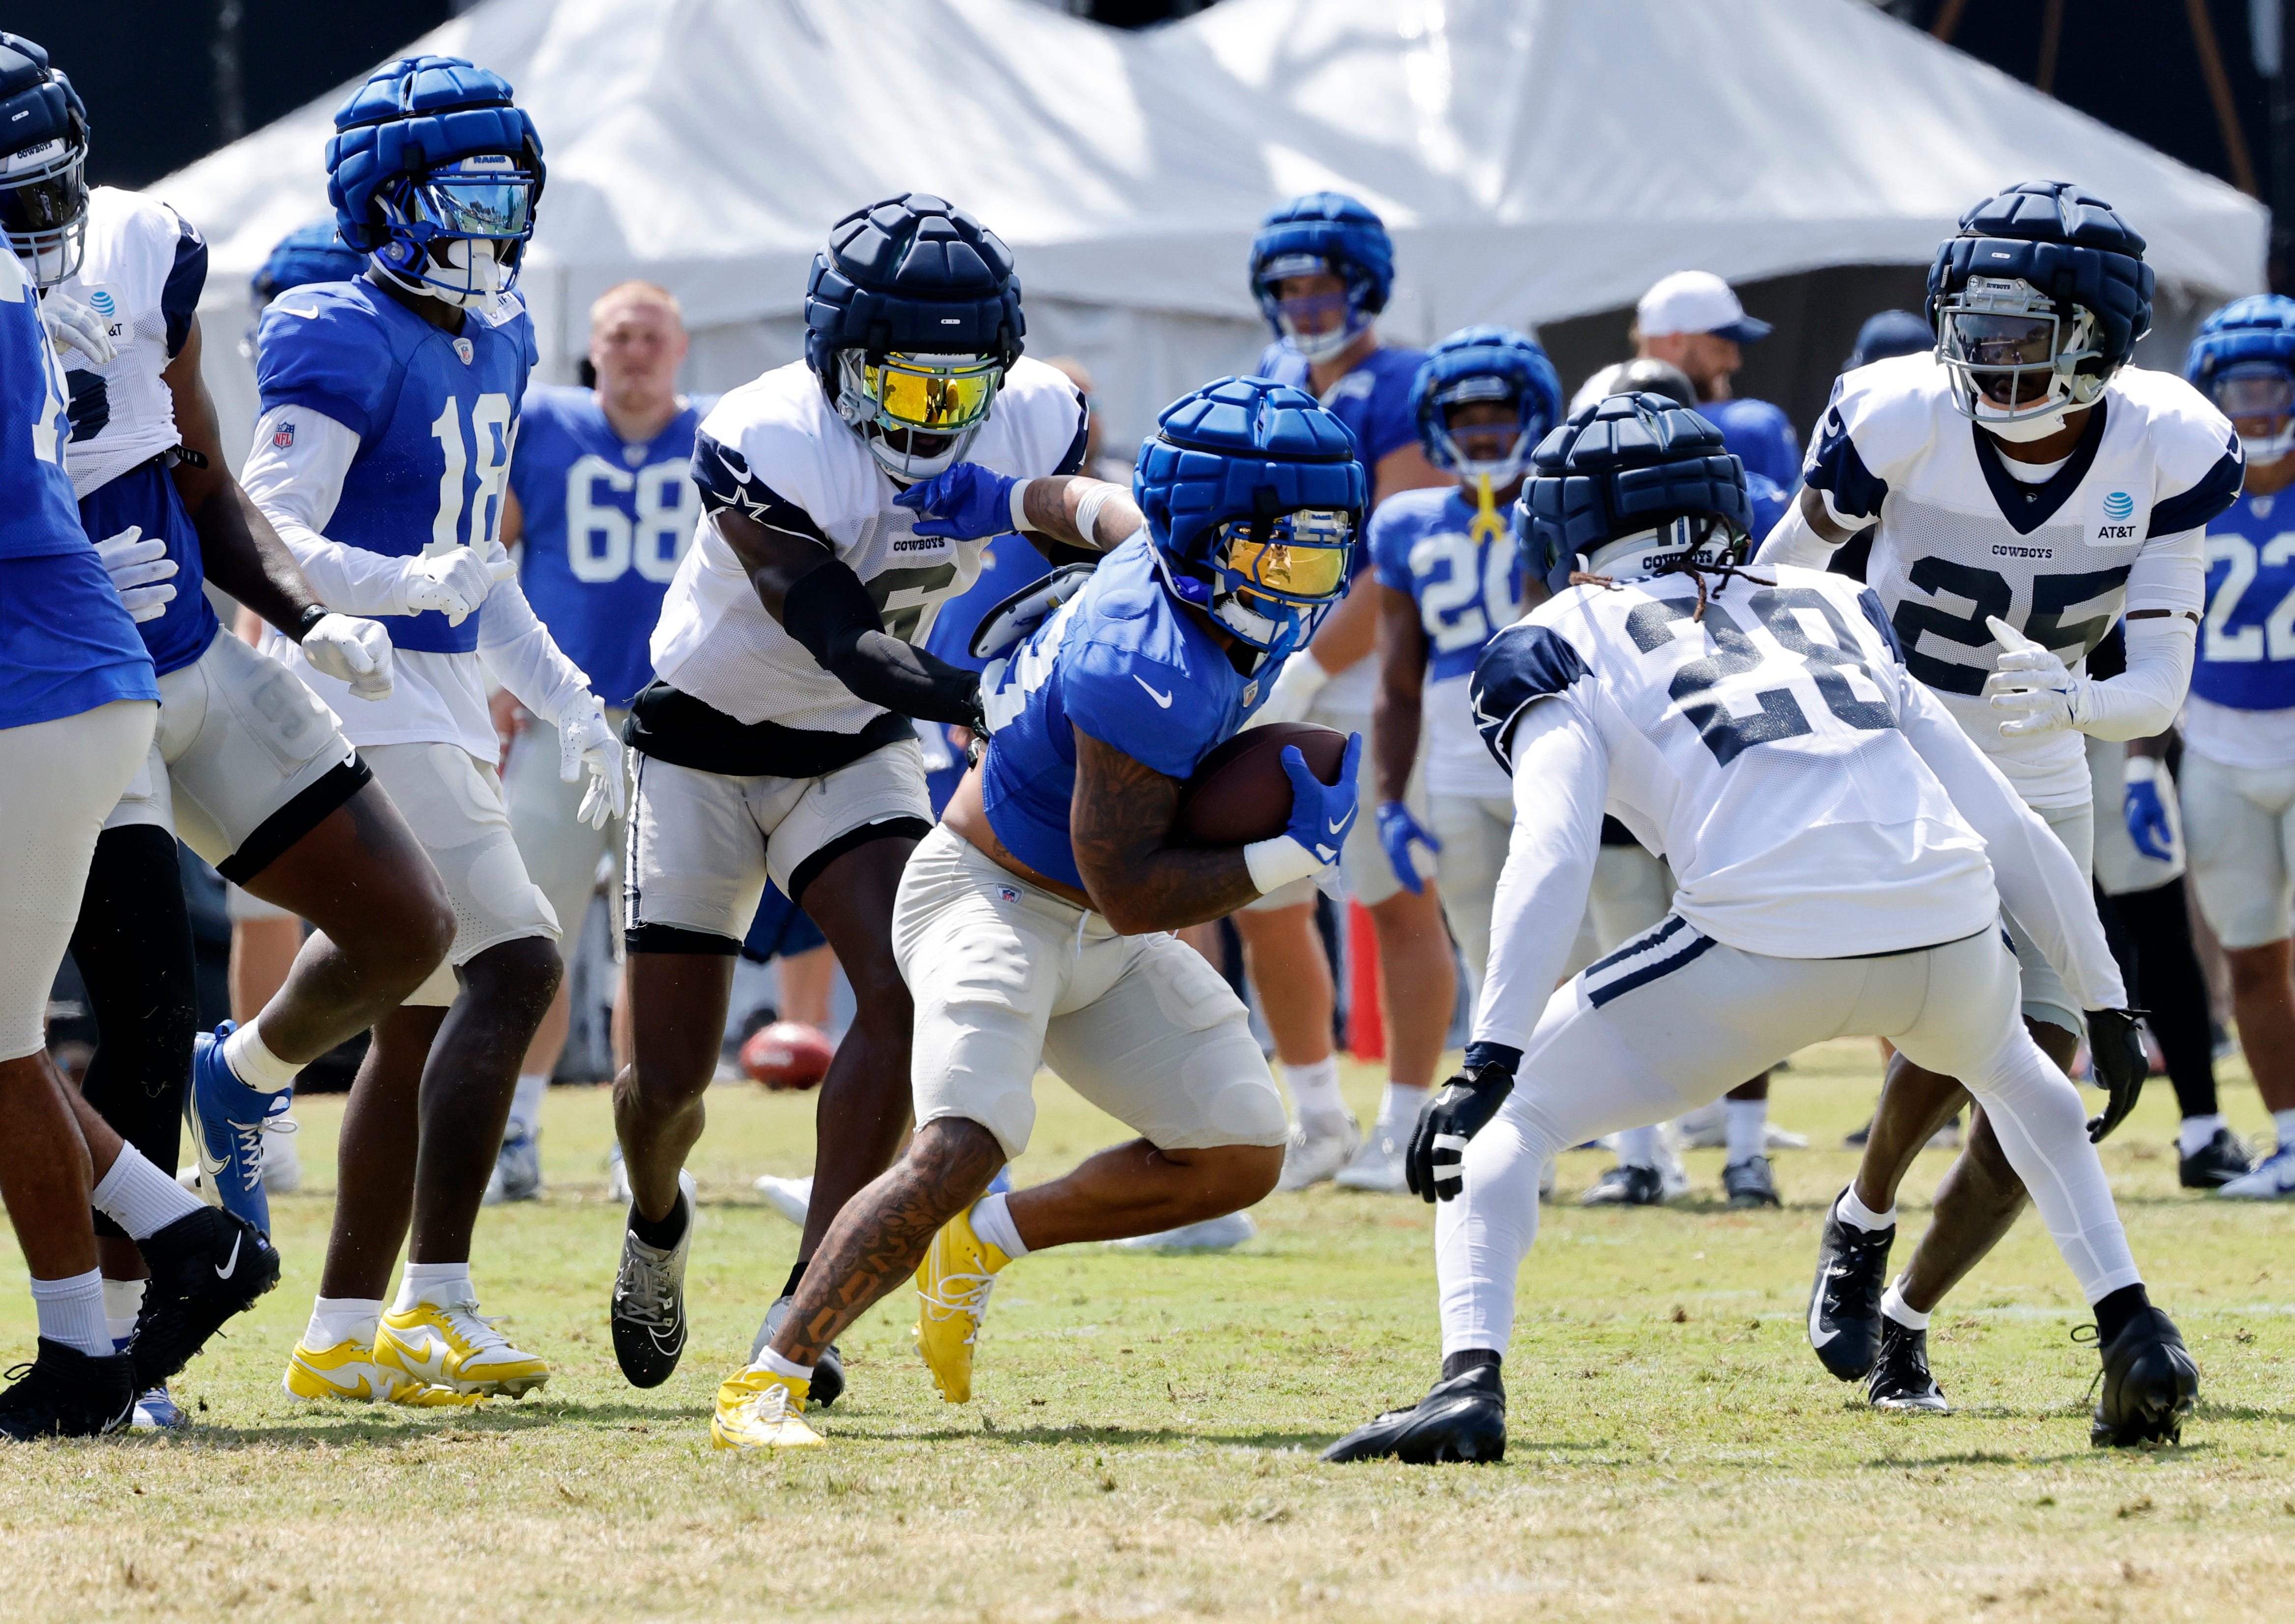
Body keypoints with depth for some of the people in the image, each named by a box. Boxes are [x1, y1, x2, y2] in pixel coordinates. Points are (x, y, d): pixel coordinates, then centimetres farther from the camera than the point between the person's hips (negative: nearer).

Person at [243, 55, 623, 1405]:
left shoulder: (494, 343, 14)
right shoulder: (345, 343, -14)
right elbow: (269, 540, -20)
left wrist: (571, 702, 20)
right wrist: (404, 584, -35)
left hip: (448, 698, 10)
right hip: (364, 691, -10)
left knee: (424, 1017, 11)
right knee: (515, 964, -19)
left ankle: (342, 1339, 17)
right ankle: (435, 1305, -20)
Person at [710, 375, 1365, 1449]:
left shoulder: (1175, 543, -8)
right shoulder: (1152, 672, -33)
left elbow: (1102, 509, 15)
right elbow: (1126, 890, -28)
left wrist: (1009, 498, 32)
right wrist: (1288, 854, -28)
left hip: (1103, 946, 9)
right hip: (997, 903, -9)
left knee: (1238, 1158, 5)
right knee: (962, 1148, -29)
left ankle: (985, 1243, 21)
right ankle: (768, 1382, -20)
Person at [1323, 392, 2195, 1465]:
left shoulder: (1565, 647, 14)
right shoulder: (1835, 614, 28)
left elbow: (1552, 856, -4)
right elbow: (2009, 829, 26)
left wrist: (1490, 1064, -11)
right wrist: (2106, 1004, 34)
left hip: (1764, 950, -4)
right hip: (1947, 930, 4)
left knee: (1503, 1125, 14)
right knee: (2010, 1067, 39)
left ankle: (1472, 1379, -8)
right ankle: (2133, 1330, 27)